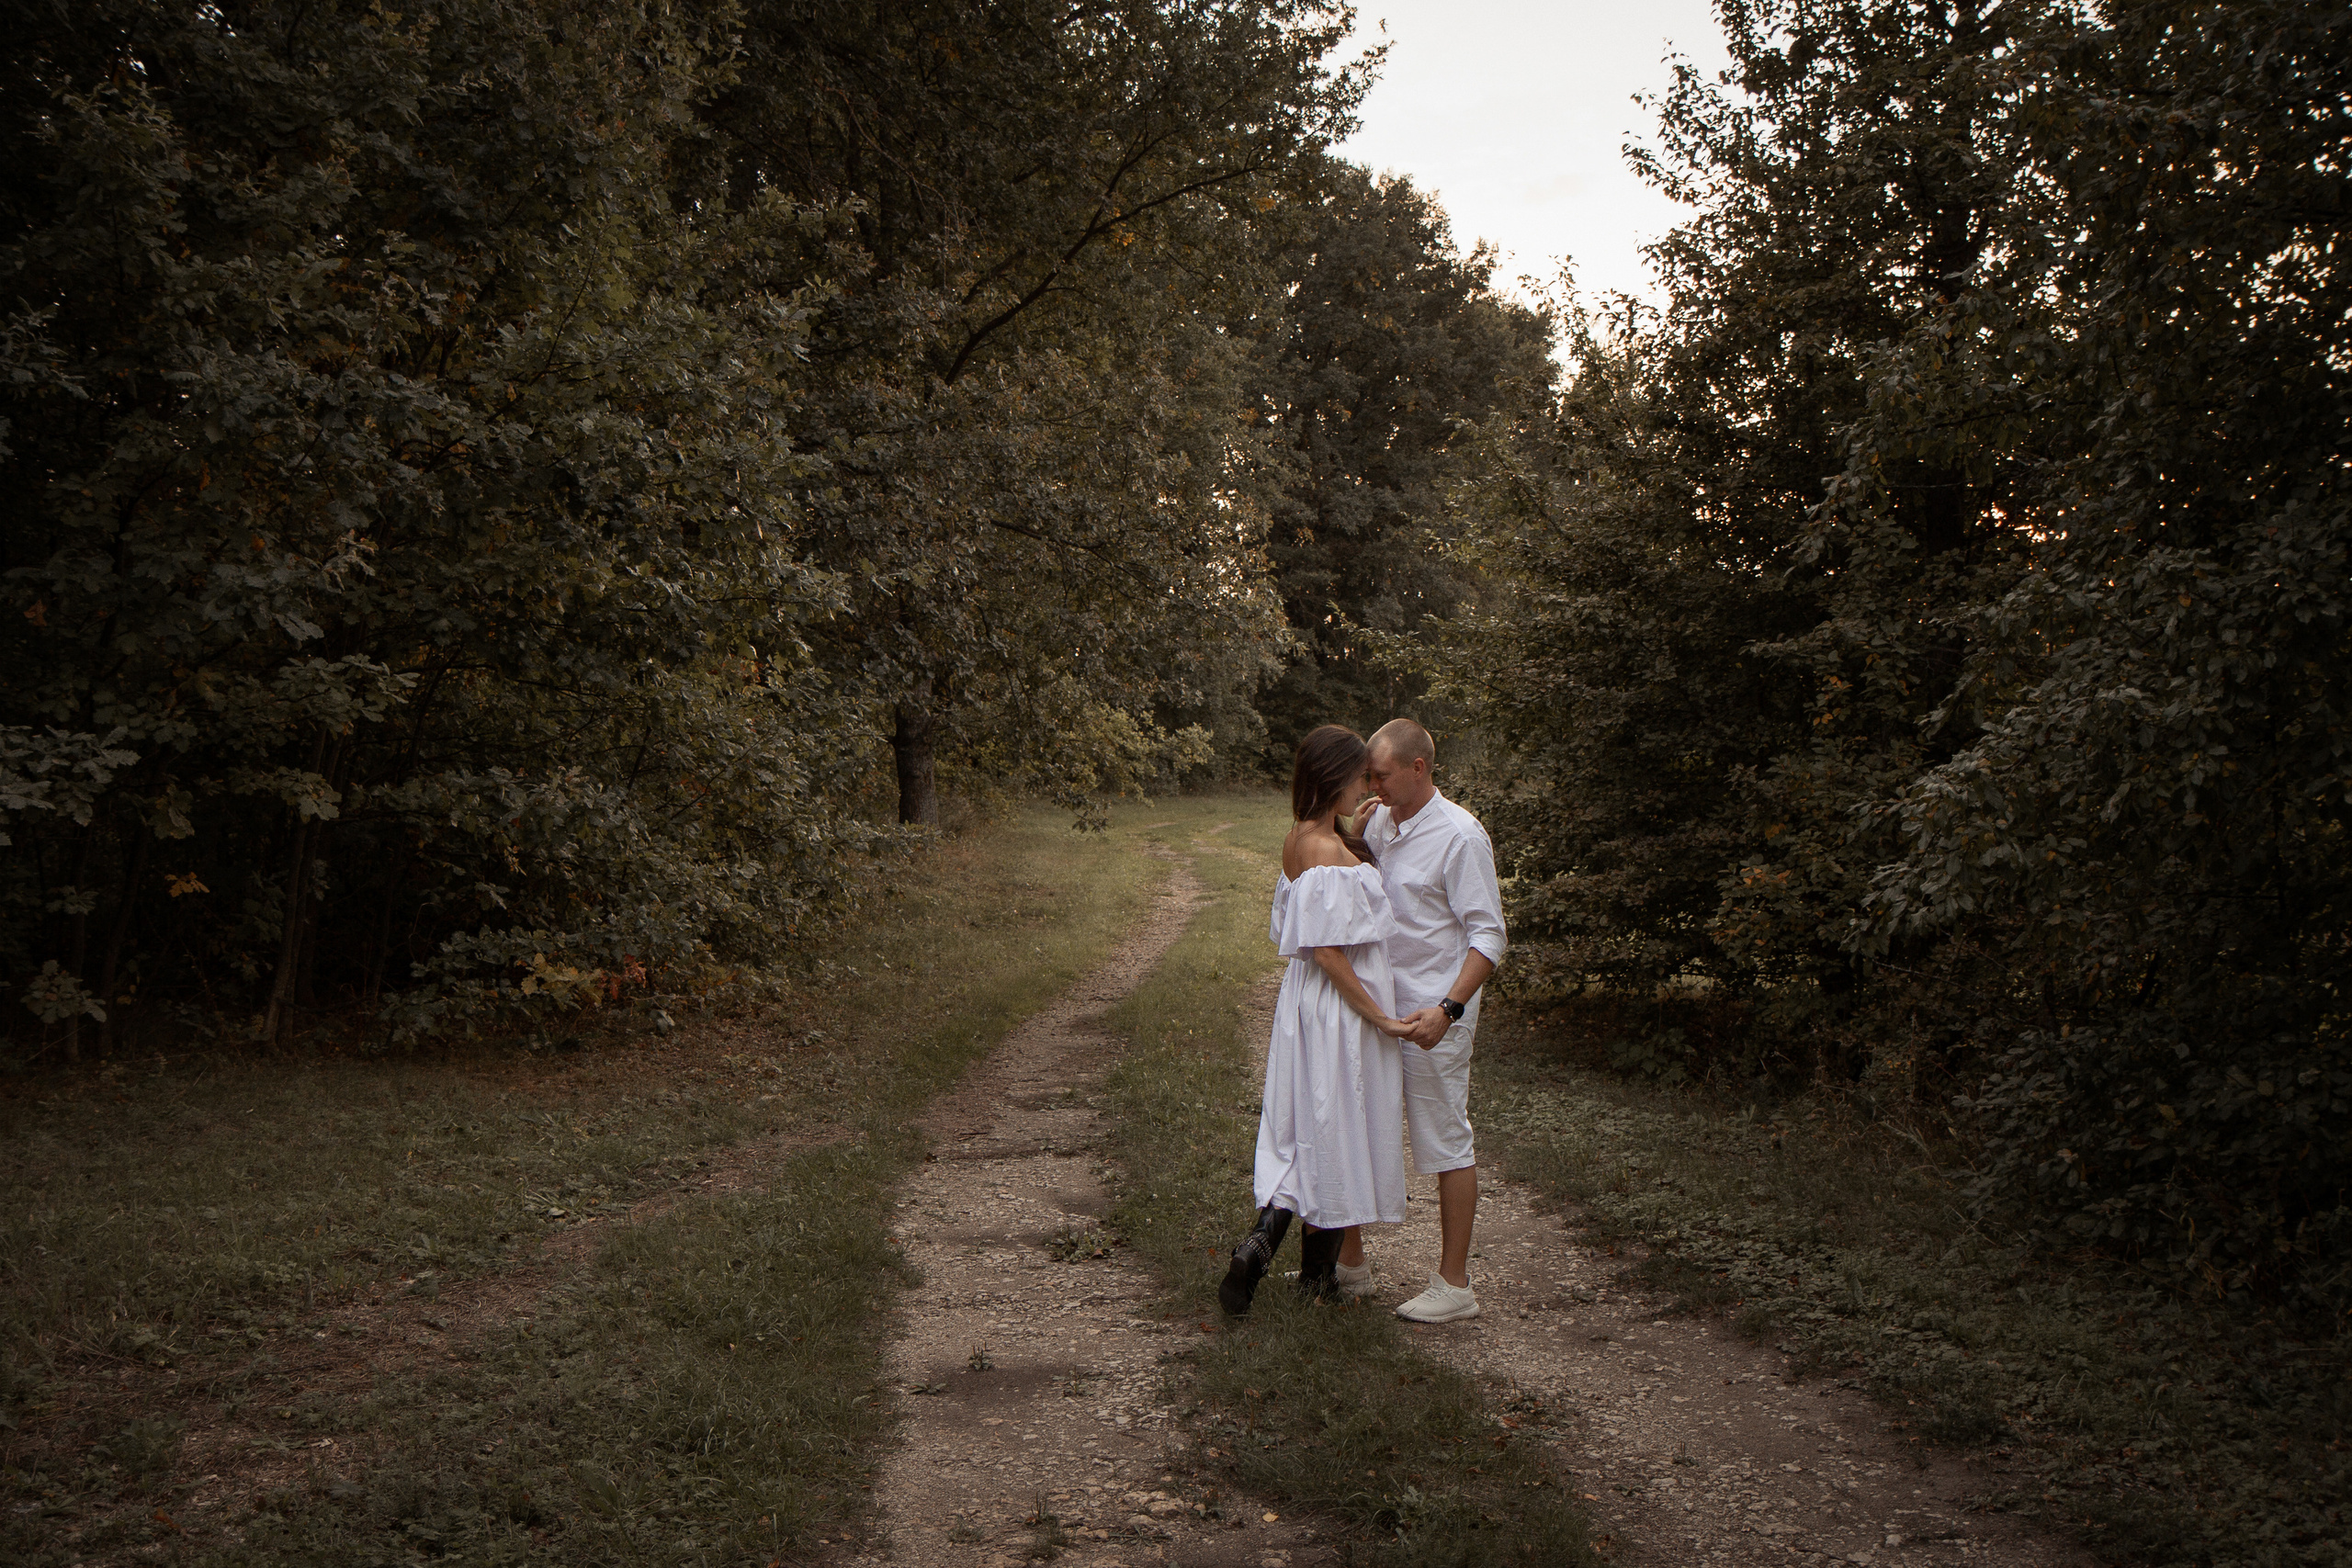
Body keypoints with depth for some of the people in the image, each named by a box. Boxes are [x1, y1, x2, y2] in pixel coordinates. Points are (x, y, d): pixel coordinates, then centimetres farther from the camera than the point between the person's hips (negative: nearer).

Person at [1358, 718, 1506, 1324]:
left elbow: (1488, 937, -16)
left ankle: (1454, 1284, 10)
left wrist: (1447, 1009, -25)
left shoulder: (1460, 835, -14)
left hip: (1432, 1020, -8)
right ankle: (1346, 1258, 28)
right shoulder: (1378, 824, 7)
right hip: (1376, 1010, 8)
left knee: (1446, 1145, 1)